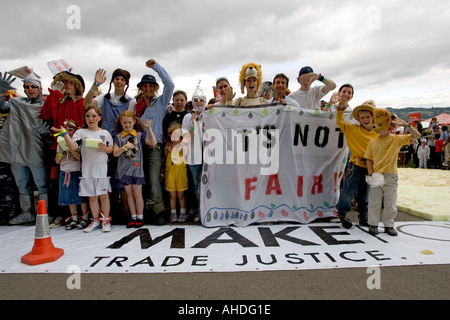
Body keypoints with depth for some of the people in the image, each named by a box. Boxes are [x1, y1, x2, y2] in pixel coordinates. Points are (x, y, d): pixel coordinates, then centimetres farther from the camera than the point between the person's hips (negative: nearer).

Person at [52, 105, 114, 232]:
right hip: (87, 169, 1)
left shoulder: (105, 133, 6)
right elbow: (73, 147, -12)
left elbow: (112, 150, 10)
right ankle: (96, 220, 24)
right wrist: (64, 133, -20)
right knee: (92, 196, 10)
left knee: (103, 195, 4)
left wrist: (105, 148, -10)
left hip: (102, 168, -1)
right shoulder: (81, 132, 3)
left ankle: (106, 220, 17)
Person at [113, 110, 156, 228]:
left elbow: (153, 143, -12)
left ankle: (140, 217, 15)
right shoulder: (118, 137, 5)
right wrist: (125, 147, -17)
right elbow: (115, 153, -1)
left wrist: (149, 128, -18)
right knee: (129, 193, 10)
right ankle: (133, 217, 21)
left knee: (137, 193, 3)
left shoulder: (140, 135, 0)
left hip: (136, 168, -3)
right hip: (124, 169, 3)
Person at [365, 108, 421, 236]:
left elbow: (416, 135, -4)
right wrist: (371, 174, -5)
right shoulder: (372, 142, 4)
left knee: (391, 203, 7)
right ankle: (373, 224, 18)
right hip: (376, 176, 1)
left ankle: (388, 225, 22)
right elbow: (369, 159, 6)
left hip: (391, 176, -1)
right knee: (374, 202, 6)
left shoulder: (397, 139, 0)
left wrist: (406, 125, -17)